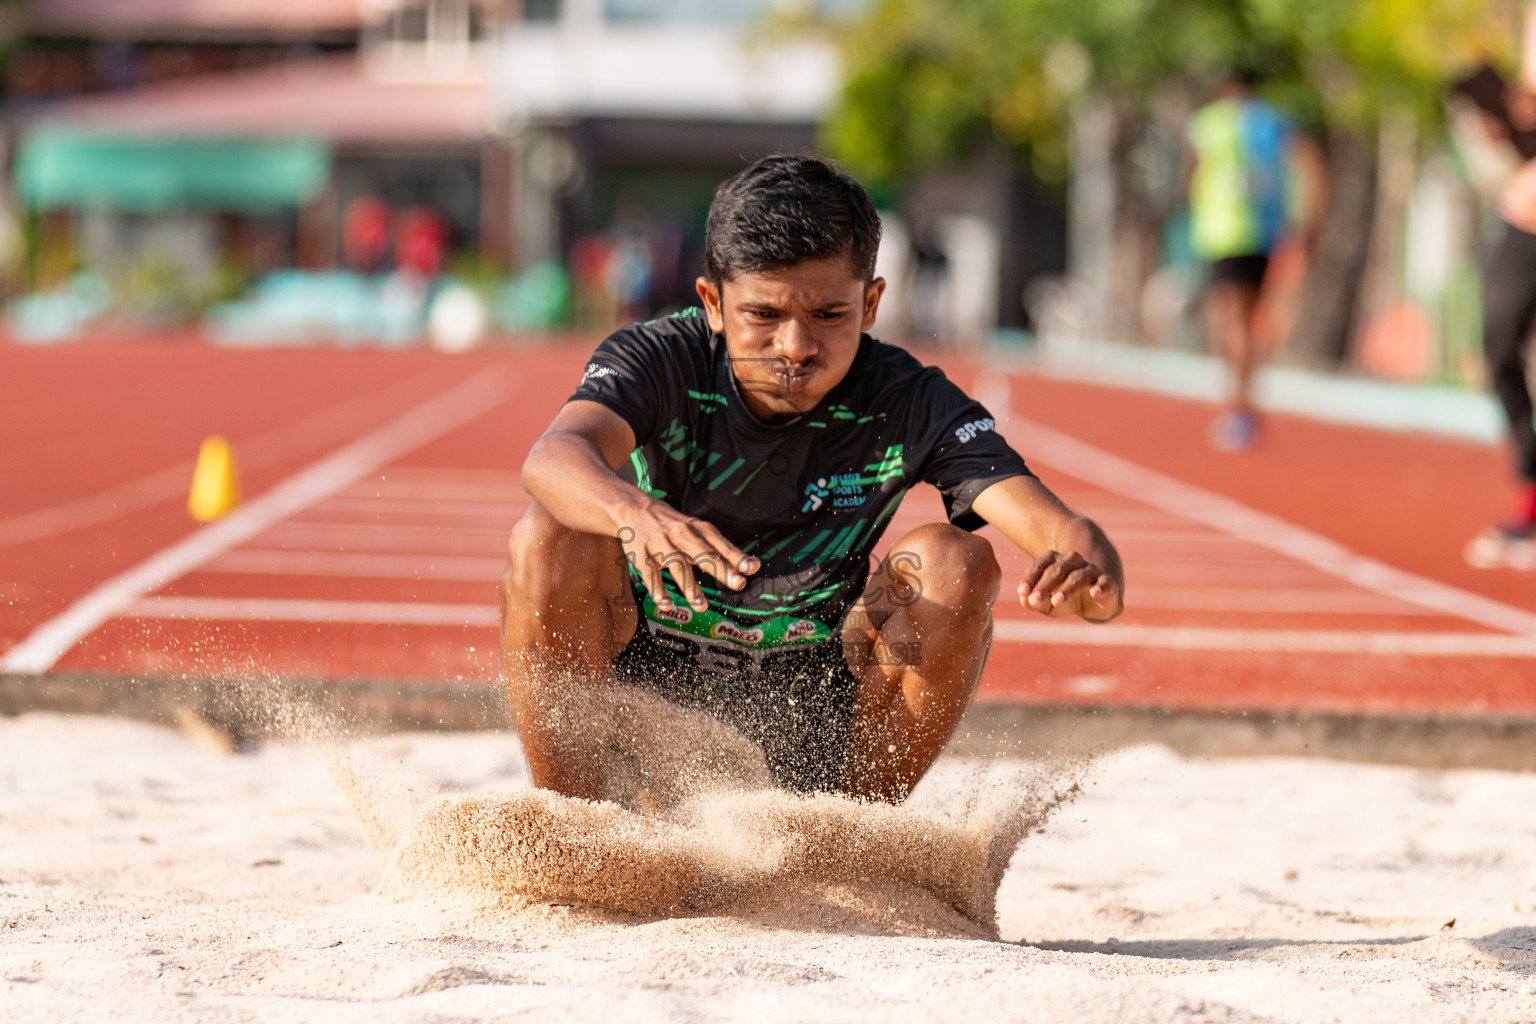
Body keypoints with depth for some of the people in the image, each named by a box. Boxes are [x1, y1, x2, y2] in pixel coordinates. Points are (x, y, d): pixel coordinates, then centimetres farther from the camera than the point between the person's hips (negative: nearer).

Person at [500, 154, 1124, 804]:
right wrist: (635, 513, -64)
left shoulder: (909, 406, -15)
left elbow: (1053, 527, -28)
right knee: (551, 539, -29)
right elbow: (554, 456, -40)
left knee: (957, 566, -23)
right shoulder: (661, 361, -18)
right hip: (640, 674, -1)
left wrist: (1089, 575, -54)